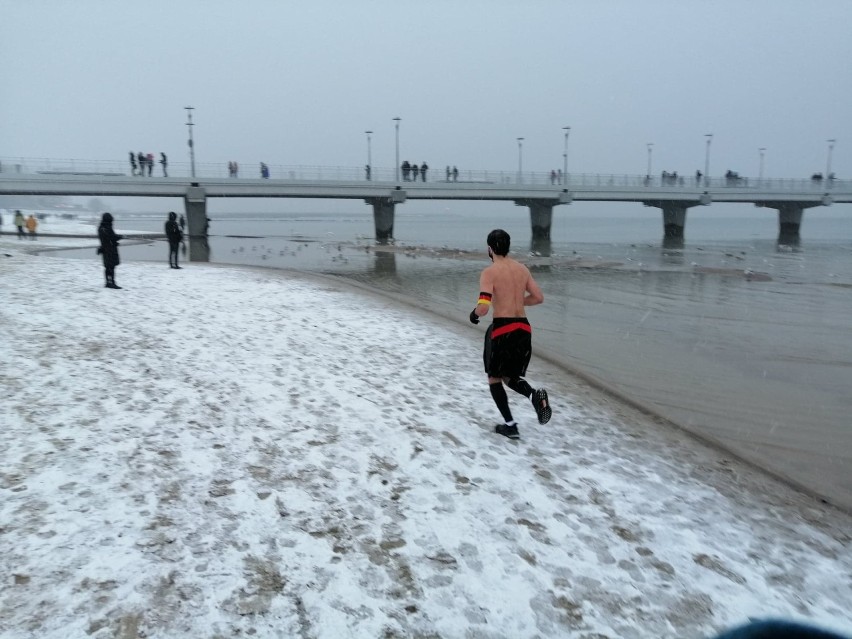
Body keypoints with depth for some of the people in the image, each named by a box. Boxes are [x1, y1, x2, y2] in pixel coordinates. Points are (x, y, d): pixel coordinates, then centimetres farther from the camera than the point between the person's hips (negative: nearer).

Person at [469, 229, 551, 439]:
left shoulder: (490, 272, -10)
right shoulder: (522, 269, 9)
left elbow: (483, 308, -19)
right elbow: (538, 297, 13)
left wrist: (474, 314, 3)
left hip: (502, 328, -6)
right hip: (523, 328, 6)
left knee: (494, 378, 15)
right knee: (510, 377, 21)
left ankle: (510, 425, 12)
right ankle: (535, 395, -9)